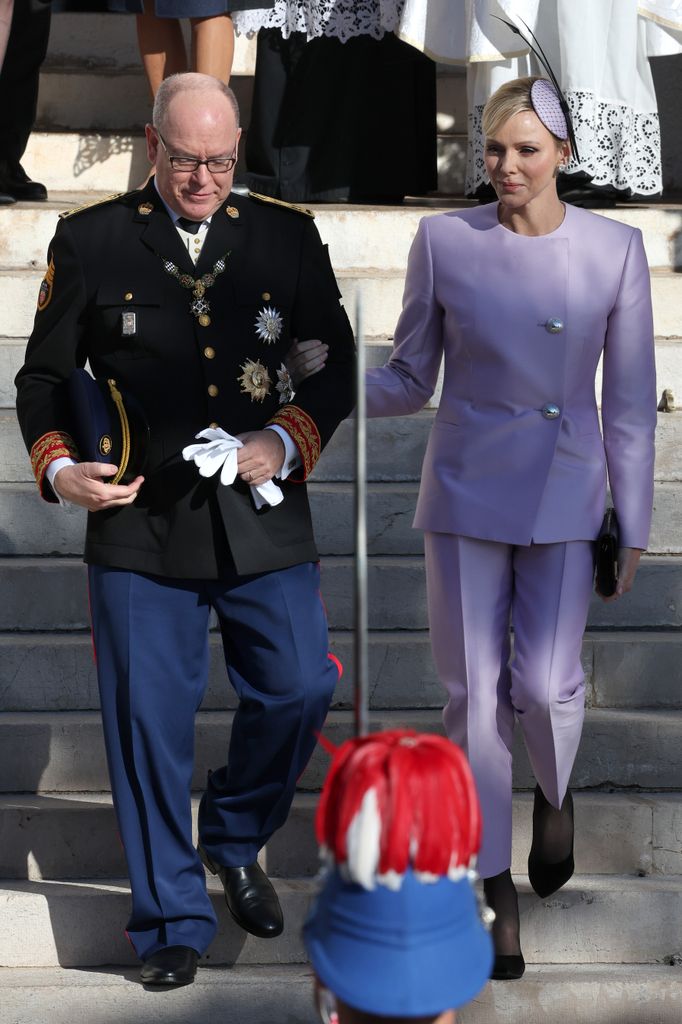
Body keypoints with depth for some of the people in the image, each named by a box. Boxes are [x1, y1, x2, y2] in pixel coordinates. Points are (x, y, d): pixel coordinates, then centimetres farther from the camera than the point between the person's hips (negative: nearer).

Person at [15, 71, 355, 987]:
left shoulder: (288, 238, 7)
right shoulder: (90, 241, 3)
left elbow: (337, 363, 9)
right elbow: (43, 375, 7)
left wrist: (286, 441, -7)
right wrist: (59, 465, -10)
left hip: (264, 522, 2)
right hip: (139, 525, -1)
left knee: (299, 690, 3)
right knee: (149, 721, 3)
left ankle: (234, 843, 33)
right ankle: (172, 919, 19)